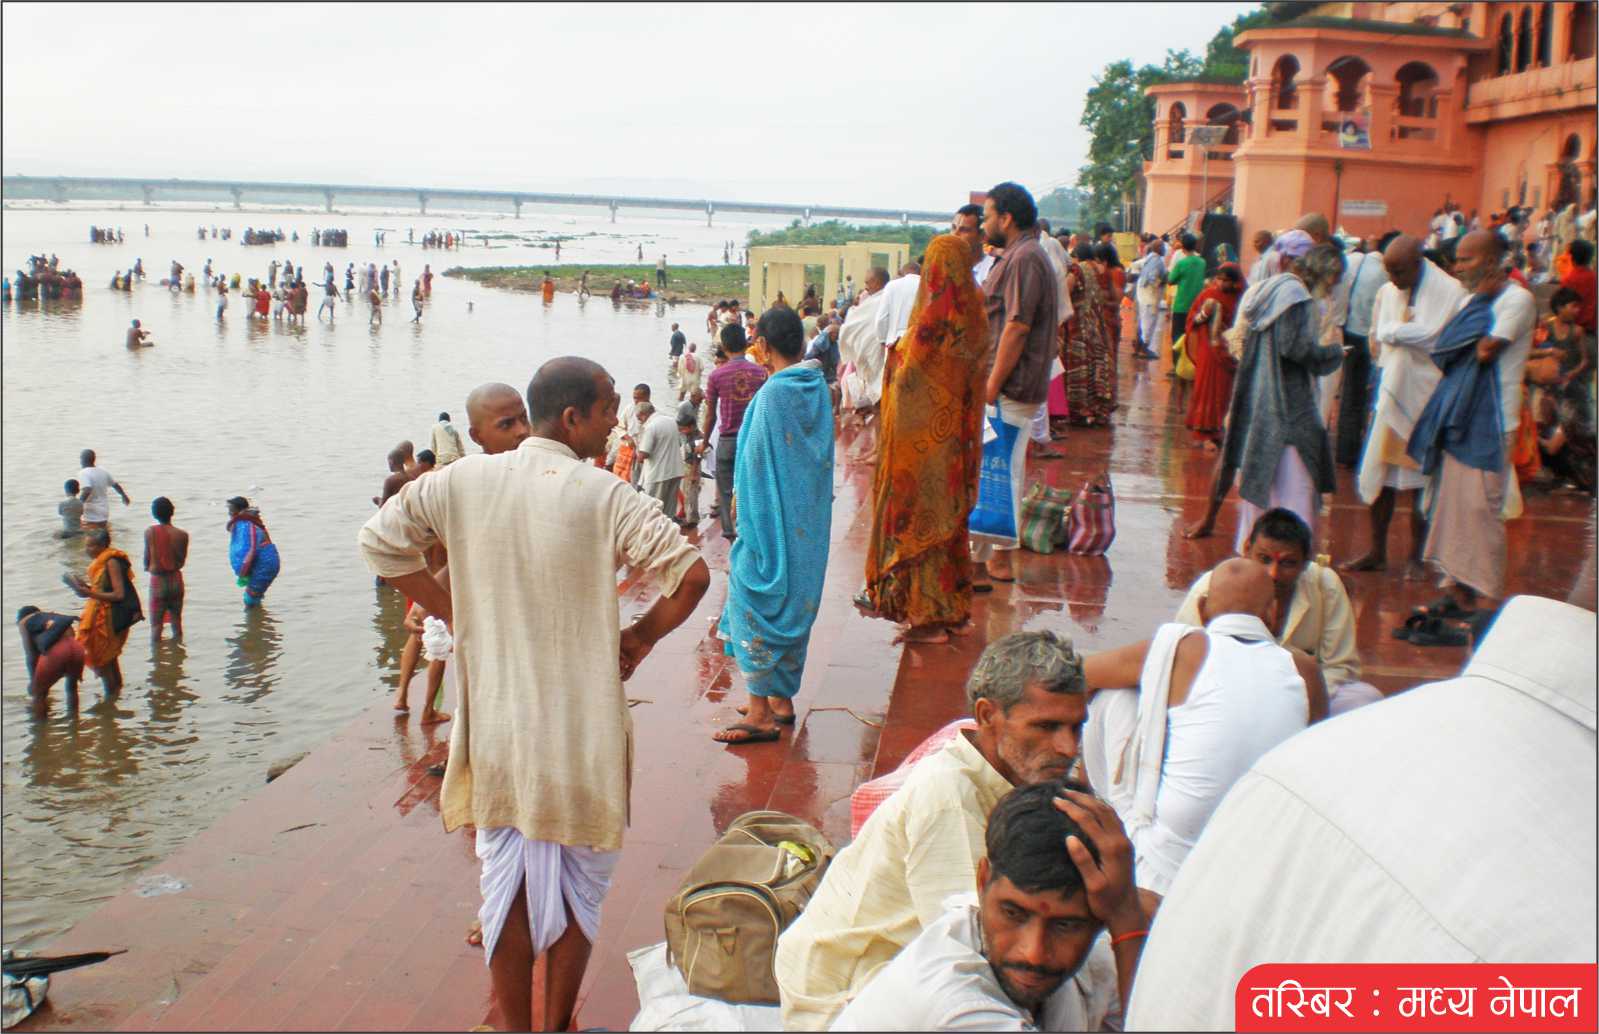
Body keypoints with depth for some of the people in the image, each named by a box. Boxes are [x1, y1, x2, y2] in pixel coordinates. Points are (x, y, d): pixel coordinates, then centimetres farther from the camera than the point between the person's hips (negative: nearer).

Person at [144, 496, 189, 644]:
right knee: (177, 622, 16)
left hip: (157, 580, -2)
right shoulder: (182, 534, -9)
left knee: (156, 625, 5)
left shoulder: (149, 532, -12)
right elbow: (182, 561, 0)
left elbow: (146, 559, -6)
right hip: (175, 579, 2)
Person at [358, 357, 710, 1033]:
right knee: (576, 888, 16)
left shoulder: (462, 482, -2)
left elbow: (379, 542, 8)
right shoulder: (604, 496, -14)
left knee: (508, 884, 16)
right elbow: (691, 575, -19)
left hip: (496, 729, 3)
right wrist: (641, 637, -2)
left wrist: (453, 614, 10)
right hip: (580, 734, -3)